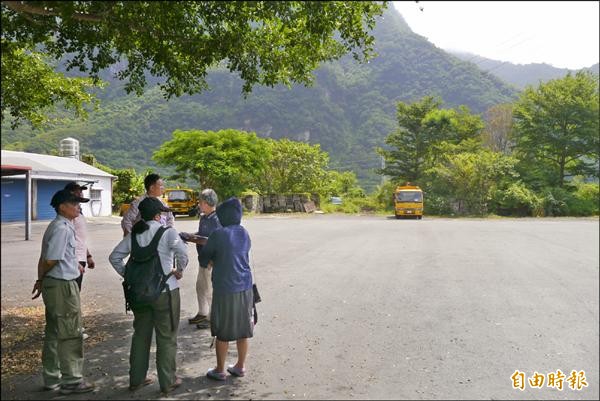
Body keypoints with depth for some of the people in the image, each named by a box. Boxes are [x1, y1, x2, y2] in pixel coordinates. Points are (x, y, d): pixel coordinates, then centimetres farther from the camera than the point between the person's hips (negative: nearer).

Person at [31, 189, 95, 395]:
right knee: (70, 334, 2)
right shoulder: (62, 228, -18)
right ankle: (71, 380, 13)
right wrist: (40, 280, -4)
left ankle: (52, 378, 30)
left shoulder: (56, 226, 12)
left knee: (54, 333, 18)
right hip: (62, 286, -10)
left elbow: (46, 259, 12)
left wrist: (41, 280, 12)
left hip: (52, 285, 10)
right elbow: (50, 260, -20)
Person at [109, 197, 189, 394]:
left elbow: (114, 256, 7)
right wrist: (179, 270, -11)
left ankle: (136, 378, 30)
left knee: (140, 335, 19)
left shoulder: (133, 234, 5)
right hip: (165, 291, -5)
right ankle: (168, 382, 16)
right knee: (166, 337, 7)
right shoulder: (167, 232, -12)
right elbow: (182, 252, -27)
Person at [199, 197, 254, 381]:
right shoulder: (244, 233, 3)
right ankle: (240, 366, 27)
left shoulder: (218, 234, -12)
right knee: (243, 328, 15)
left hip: (225, 289, -5)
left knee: (222, 331, 8)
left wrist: (210, 262, 18)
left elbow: (204, 259, -3)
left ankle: (219, 370, 21)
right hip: (245, 288, 5)